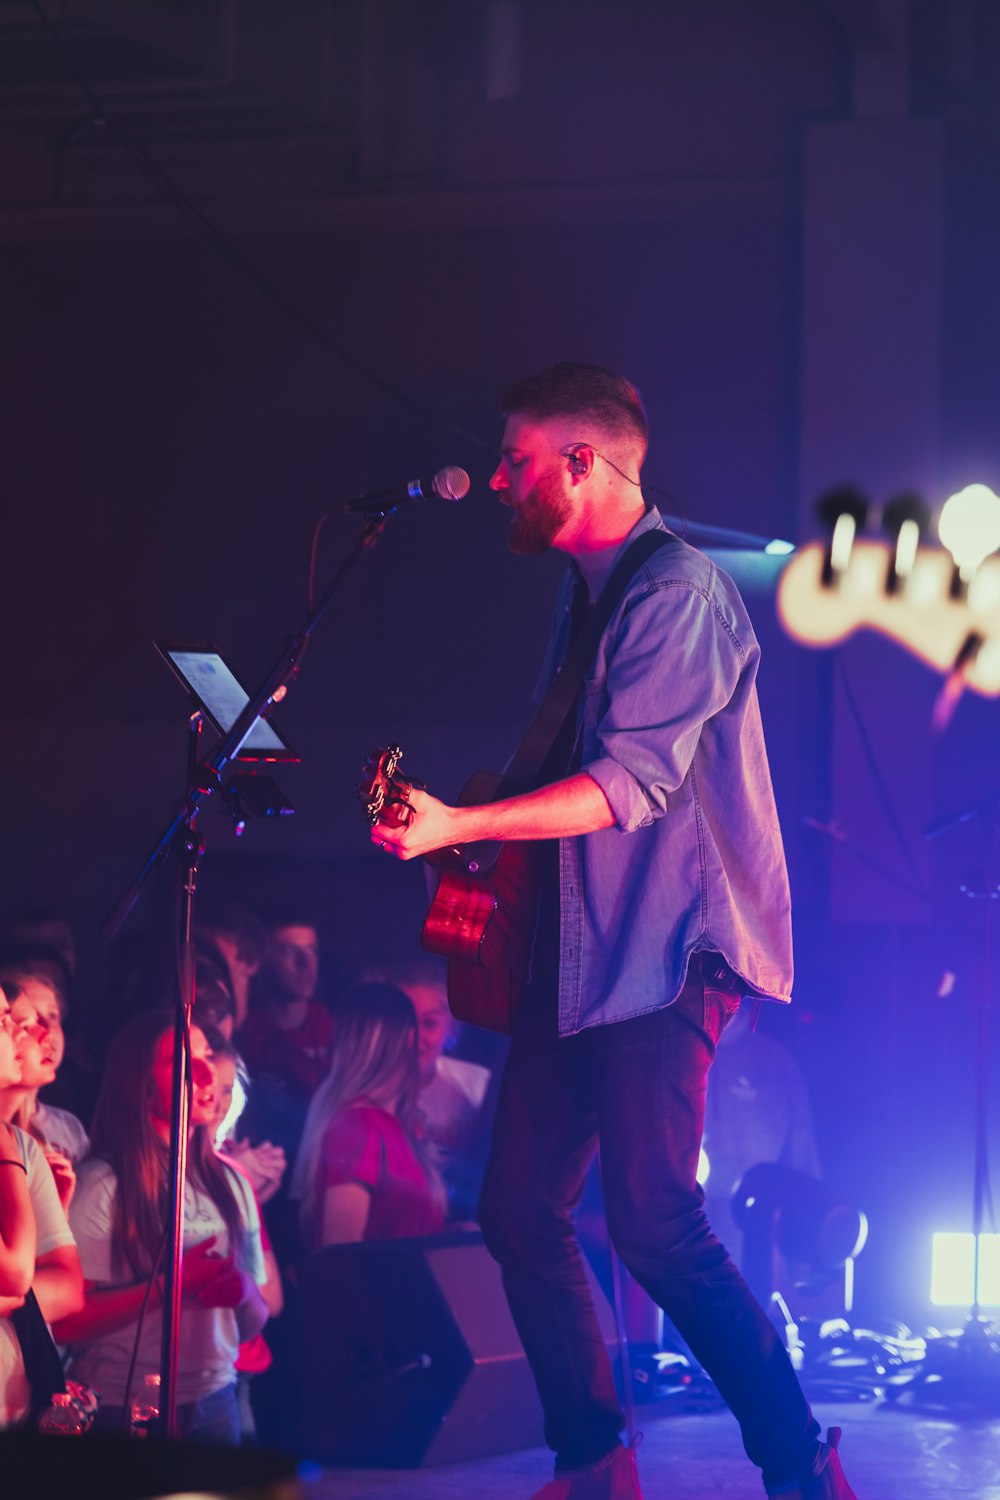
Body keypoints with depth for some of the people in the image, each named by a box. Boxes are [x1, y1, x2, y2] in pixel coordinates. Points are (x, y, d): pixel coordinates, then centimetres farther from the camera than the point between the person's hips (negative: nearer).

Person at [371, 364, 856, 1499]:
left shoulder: (679, 591, -13)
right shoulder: (584, 592, 17)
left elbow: (632, 785, -22)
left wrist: (458, 827, -29)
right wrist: (465, 832, 12)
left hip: (668, 951, -10)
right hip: (584, 952, 10)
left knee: (652, 1220, -17)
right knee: (520, 1209, 6)